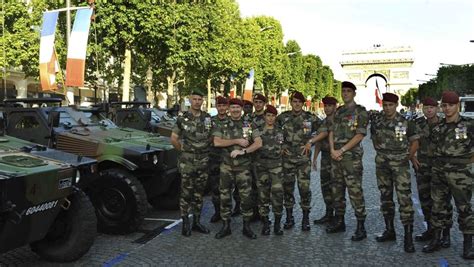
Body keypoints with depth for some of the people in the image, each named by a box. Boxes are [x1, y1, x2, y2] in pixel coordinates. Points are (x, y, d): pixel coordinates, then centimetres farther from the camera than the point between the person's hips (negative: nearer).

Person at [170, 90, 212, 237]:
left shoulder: (208, 118, 6)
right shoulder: (182, 119, -4)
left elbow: (212, 136, 15)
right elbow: (174, 138, 2)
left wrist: (205, 149, 7)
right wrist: (183, 151, 5)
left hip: (203, 161, 4)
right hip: (187, 162, -3)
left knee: (199, 193, 11)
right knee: (186, 193, 1)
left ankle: (196, 222, 21)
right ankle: (185, 223, 10)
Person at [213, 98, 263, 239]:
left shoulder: (249, 125, 3)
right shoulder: (222, 126, 4)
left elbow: (258, 143, -6)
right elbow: (216, 142, -10)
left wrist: (243, 151, -19)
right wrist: (237, 141, -15)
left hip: (243, 167, -1)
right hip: (226, 166, 1)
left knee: (246, 197, 2)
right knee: (225, 196, 5)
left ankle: (246, 227, 17)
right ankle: (226, 226, 18)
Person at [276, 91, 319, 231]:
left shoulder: (310, 118, 0)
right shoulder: (283, 117, 4)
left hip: (304, 158, -1)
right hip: (288, 158, 2)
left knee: (304, 187, -4)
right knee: (287, 187, 6)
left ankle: (305, 218, 10)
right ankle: (289, 217, 19)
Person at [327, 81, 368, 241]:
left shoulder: (360, 112, -4)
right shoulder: (338, 112, 15)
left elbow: (359, 135, -11)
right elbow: (331, 132, 12)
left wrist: (341, 150, -14)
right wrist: (332, 150, -4)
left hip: (351, 157, -7)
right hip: (335, 156, 7)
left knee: (355, 191, -7)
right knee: (337, 190, 13)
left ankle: (361, 228, 1)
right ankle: (339, 222, 25)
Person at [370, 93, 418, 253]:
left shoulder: (405, 123, -6)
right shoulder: (376, 122, 4)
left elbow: (414, 141, 5)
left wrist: (406, 156, 6)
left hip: (400, 165, -4)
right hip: (382, 164, 4)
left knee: (404, 198, -9)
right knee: (385, 197, 11)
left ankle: (408, 236, -4)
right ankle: (389, 230, 23)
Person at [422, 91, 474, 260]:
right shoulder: (438, 127, 8)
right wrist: (440, 160, 11)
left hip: (460, 174, -5)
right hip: (438, 171, 5)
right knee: (438, 206, 10)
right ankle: (436, 240, 21)